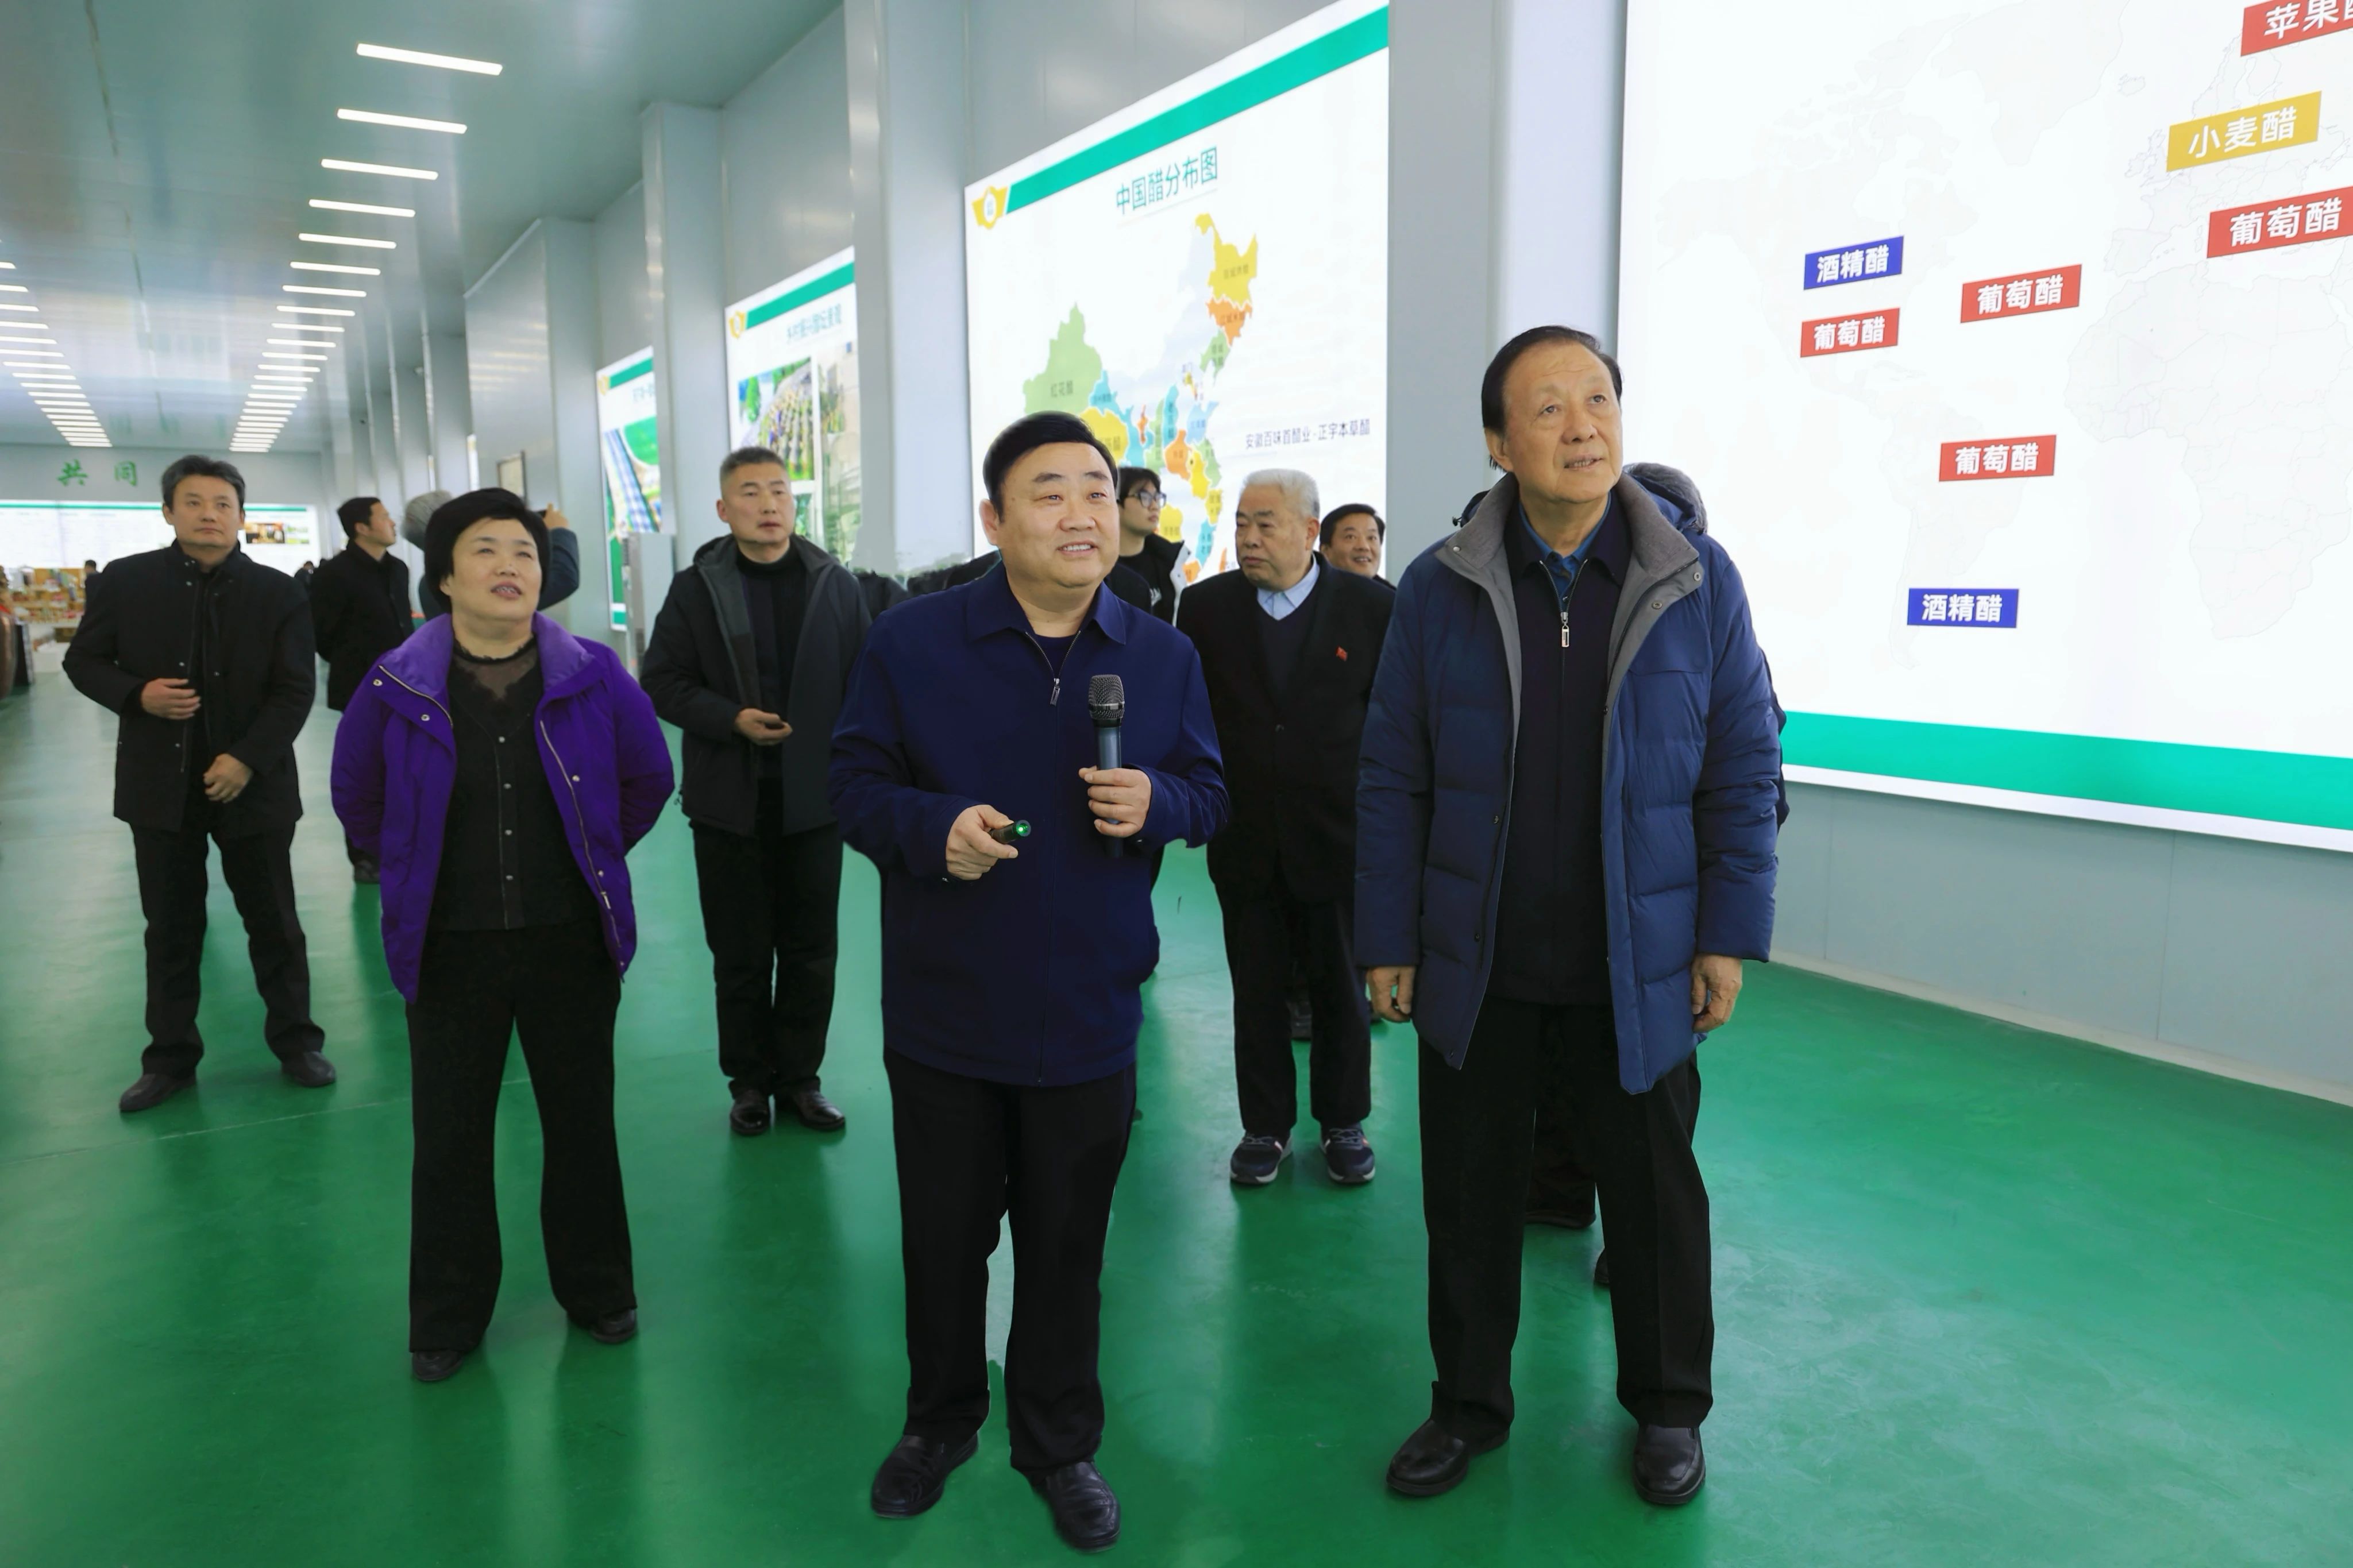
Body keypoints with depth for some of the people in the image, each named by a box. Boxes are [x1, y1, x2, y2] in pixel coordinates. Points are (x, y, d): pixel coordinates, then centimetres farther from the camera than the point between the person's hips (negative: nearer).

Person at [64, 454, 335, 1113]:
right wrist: (137, 694, -14)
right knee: (170, 928, 11)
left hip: (252, 783, -1)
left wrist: (247, 758, -18)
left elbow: (295, 691, -6)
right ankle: (170, 1057, 23)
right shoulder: (125, 581, -1)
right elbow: (83, 661, 7)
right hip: (161, 785, 1)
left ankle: (296, 1042, 22)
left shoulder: (278, 593, -3)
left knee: (274, 923, 9)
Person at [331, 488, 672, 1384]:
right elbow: (357, 798, 12)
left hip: (570, 941, 0)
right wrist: (415, 871, 10)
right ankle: (447, 1319, 30)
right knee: (449, 1137, 11)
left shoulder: (593, 678, -6)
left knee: (582, 1123, 12)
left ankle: (598, 1290, 32)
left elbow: (648, 779, 9)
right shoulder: (397, 687, -6)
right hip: (449, 949, 0)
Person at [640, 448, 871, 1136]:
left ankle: (801, 1076, 24)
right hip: (729, 800, -1)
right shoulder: (696, 588, 0)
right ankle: (750, 1080, 24)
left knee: (811, 949, 9)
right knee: (740, 953, 10)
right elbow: (662, 682, -1)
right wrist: (733, 720, -17)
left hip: (814, 797, 1)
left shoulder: (836, 585, 2)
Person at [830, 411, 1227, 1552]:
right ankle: (939, 1420, 42)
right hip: (944, 1014, -1)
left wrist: (1158, 802, -16)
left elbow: (1207, 792, 6)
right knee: (943, 1235, 16)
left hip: (1086, 1017, 1)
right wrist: (933, 829, -23)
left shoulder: (1162, 657, 0)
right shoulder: (910, 641, -8)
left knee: (1067, 1244, 14)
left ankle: (1059, 1444, 37)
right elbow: (854, 784, -4)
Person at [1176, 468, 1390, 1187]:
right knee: (1257, 989, 11)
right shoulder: (1205, 605, 0)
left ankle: (1343, 1123, 29)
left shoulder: (1371, 607, -4)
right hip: (1244, 838, 1)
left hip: (1338, 836, -1)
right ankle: (1266, 1126, 26)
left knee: (1341, 987, 12)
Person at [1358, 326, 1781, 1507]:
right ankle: (1468, 1403, 35)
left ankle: (1667, 1409, 39)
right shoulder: (1440, 589, -4)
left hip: (1639, 969, 0)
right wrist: (1388, 940, -3)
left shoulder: (1697, 579, -4)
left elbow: (1743, 768, 0)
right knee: (1468, 1193, 13)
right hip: (1478, 968, 1)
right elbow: (1393, 779, -2)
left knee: (1653, 1195, 15)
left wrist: (1730, 933, -3)